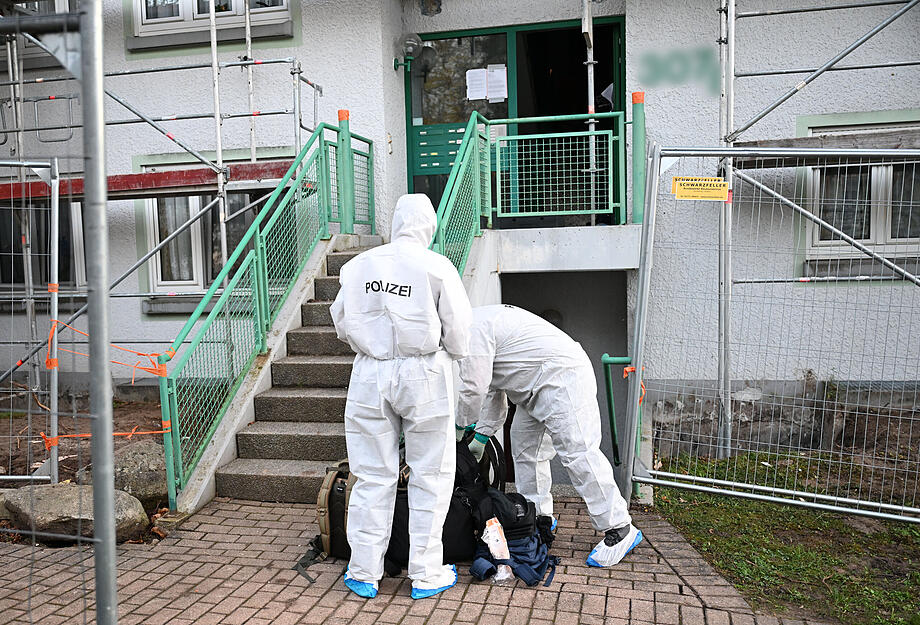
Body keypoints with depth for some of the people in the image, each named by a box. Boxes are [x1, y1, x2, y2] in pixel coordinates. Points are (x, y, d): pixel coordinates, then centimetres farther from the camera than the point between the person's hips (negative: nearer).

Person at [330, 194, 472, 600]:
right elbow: (458, 334, -4)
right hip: (422, 375, -3)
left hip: (370, 375, 3)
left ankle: (364, 573, 20)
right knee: (429, 477, 10)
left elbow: (342, 325, 10)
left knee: (372, 477, 11)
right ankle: (426, 574, 18)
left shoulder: (358, 265, 2)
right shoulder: (436, 267, -8)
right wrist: (450, 353, 17)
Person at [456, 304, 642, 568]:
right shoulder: (479, 324, 20)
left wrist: (460, 426, 3)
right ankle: (539, 517, 25)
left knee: (577, 451, -13)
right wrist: (481, 436, 24)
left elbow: (473, 389, -15)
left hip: (563, 379, -11)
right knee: (524, 446, 15)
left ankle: (620, 529, -7)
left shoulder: (472, 328, -14)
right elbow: (493, 390, 25)